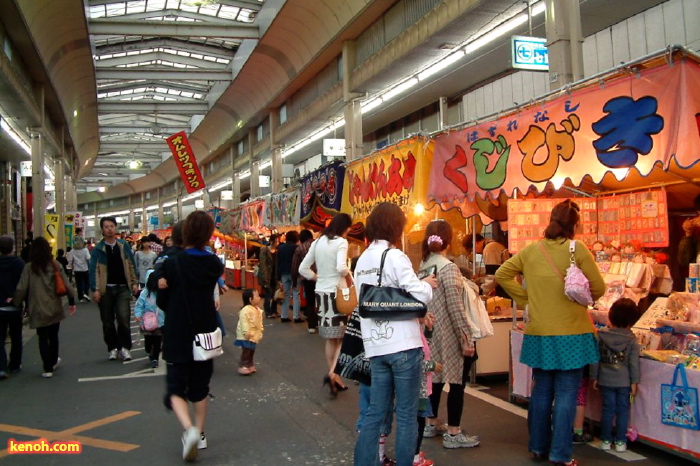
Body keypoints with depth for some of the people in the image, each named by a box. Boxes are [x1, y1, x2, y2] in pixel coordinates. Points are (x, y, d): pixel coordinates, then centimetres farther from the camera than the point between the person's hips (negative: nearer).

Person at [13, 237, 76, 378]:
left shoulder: (29, 267, -6)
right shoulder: (54, 265, -1)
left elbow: (21, 289, -7)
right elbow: (66, 284, -3)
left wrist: (17, 304, 6)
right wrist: (72, 301, 3)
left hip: (38, 309, -2)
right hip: (55, 308, 2)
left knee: (43, 338, 4)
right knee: (53, 336, 18)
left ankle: (48, 369, 2)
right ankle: (53, 361, 34)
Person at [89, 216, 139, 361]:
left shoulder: (124, 246, 8)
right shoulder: (98, 249, 0)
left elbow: (131, 265, 12)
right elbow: (94, 269, -6)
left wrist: (134, 283, 5)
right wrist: (95, 289, -14)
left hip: (123, 288, 1)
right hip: (106, 289, 0)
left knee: (123, 318, -11)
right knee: (108, 322, 7)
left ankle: (125, 347, 1)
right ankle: (112, 348, 21)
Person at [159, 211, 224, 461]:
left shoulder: (172, 264, -15)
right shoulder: (214, 264, -5)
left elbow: (162, 299, -5)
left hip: (178, 337, -3)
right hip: (205, 335, 4)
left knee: (176, 388, 7)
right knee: (200, 387, 19)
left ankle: (189, 429, -16)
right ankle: (199, 434, 26)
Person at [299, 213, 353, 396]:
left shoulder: (317, 242, 9)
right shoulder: (341, 242, -10)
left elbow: (303, 269, 10)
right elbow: (341, 268, -25)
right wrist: (348, 274, -5)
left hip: (321, 292, 6)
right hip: (336, 292, -6)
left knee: (331, 338, 15)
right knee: (341, 337, 2)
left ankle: (333, 376, 21)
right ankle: (333, 373, -14)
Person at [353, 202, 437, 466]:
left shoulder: (362, 261, 11)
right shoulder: (395, 256, -10)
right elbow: (420, 296, -15)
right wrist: (427, 284, 8)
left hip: (375, 347, 6)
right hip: (403, 345, -6)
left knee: (375, 414, 12)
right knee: (406, 415, 4)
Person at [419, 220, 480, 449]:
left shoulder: (423, 265, 6)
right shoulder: (449, 268, -17)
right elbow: (455, 307, -20)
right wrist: (466, 338, -17)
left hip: (432, 332, 8)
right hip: (450, 334, -8)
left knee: (436, 376, 18)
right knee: (457, 381, 2)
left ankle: (431, 423, 30)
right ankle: (453, 434, 7)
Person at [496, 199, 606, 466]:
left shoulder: (531, 250, 1)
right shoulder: (577, 249, -10)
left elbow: (502, 274, 7)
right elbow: (598, 288, -6)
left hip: (539, 333, 4)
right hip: (571, 334, -4)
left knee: (541, 391, 15)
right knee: (566, 395, 3)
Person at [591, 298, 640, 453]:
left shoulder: (600, 335, -8)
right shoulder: (632, 339, -10)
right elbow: (634, 362, -8)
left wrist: (594, 377, 5)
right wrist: (634, 382, 1)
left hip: (605, 380, 1)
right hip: (624, 381, -1)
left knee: (608, 409, 10)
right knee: (623, 410, 10)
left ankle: (606, 440, 17)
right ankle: (620, 441, 15)